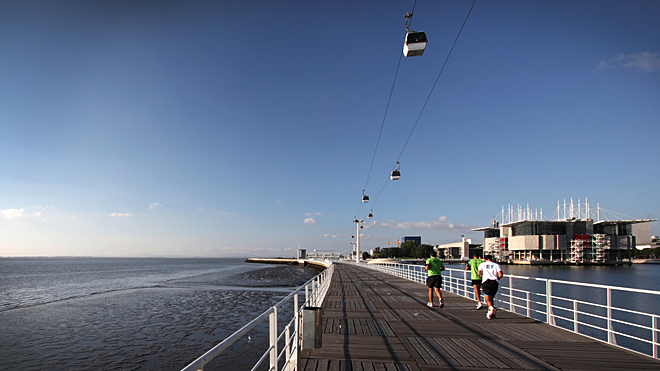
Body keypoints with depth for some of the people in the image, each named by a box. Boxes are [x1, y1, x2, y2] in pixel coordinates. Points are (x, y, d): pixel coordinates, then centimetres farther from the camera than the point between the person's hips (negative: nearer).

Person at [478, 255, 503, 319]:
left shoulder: (482, 264, 14)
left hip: (486, 282, -2)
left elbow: (479, 273, -1)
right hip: (495, 283, 2)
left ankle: (491, 307, -35)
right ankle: (490, 312, 14)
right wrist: (497, 278, 18)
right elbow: (501, 274, 0)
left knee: (487, 299, -7)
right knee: (491, 298, 17)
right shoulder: (496, 265, 15)